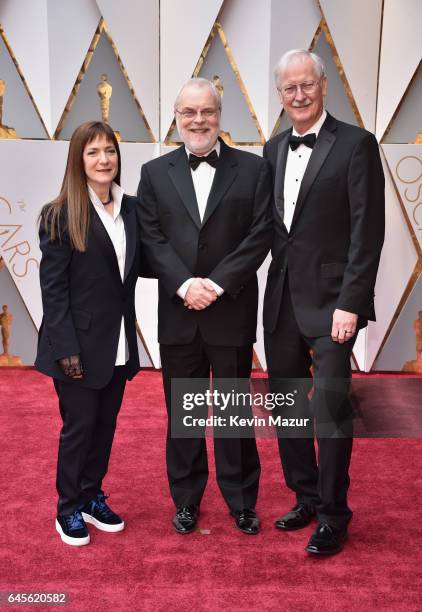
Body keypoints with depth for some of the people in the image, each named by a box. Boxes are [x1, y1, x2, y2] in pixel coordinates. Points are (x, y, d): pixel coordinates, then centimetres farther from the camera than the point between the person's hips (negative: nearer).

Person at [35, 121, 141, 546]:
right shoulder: (60, 215, -10)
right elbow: (53, 288, -11)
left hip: (118, 344, 5)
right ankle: (69, 509, 26)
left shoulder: (130, 209, 4)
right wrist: (66, 349, -16)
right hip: (80, 344, -5)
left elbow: (133, 271, 7)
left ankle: (92, 497, 34)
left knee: (106, 424, 15)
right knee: (79, 426, 7)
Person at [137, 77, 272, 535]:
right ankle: (185, 499, 29)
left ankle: (241, 500, 27)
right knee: (182, 412, 12)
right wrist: (184, 284, -14)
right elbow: (151, 239, 0)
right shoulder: (154, 173, 7)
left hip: (232, 312, -1)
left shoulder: (252, 168, 3)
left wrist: (219, 283, -14)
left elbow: (260, 235, -4)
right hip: (178, 314, 2)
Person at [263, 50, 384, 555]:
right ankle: (306, 497, 31)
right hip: (281, 299, 6)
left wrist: (350, 304, -15)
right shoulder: (274, 149, 12)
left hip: (330, 300, -6)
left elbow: (368, 232, -10)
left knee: (329, 409, -4)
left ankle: (333, 515, 16)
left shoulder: (355, 144, -5)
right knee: (287, 407, 13)